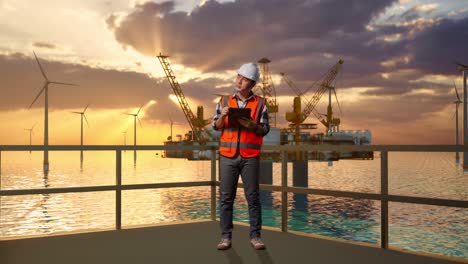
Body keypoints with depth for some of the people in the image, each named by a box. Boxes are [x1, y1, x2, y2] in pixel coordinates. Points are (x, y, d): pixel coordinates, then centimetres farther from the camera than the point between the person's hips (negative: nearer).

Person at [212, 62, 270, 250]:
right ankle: (226, 237, 9)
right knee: (226, 197, 2)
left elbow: (265, 129, 2)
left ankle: (255, 236, 10)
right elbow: (216, 126, 8)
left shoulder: (261, 103, 5)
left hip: (250, 157, -1)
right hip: (228, 156, 1)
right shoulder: (224, 101, 10)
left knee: (253, 197, 1)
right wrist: (222, 116, -13)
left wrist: (252, 125, -18)